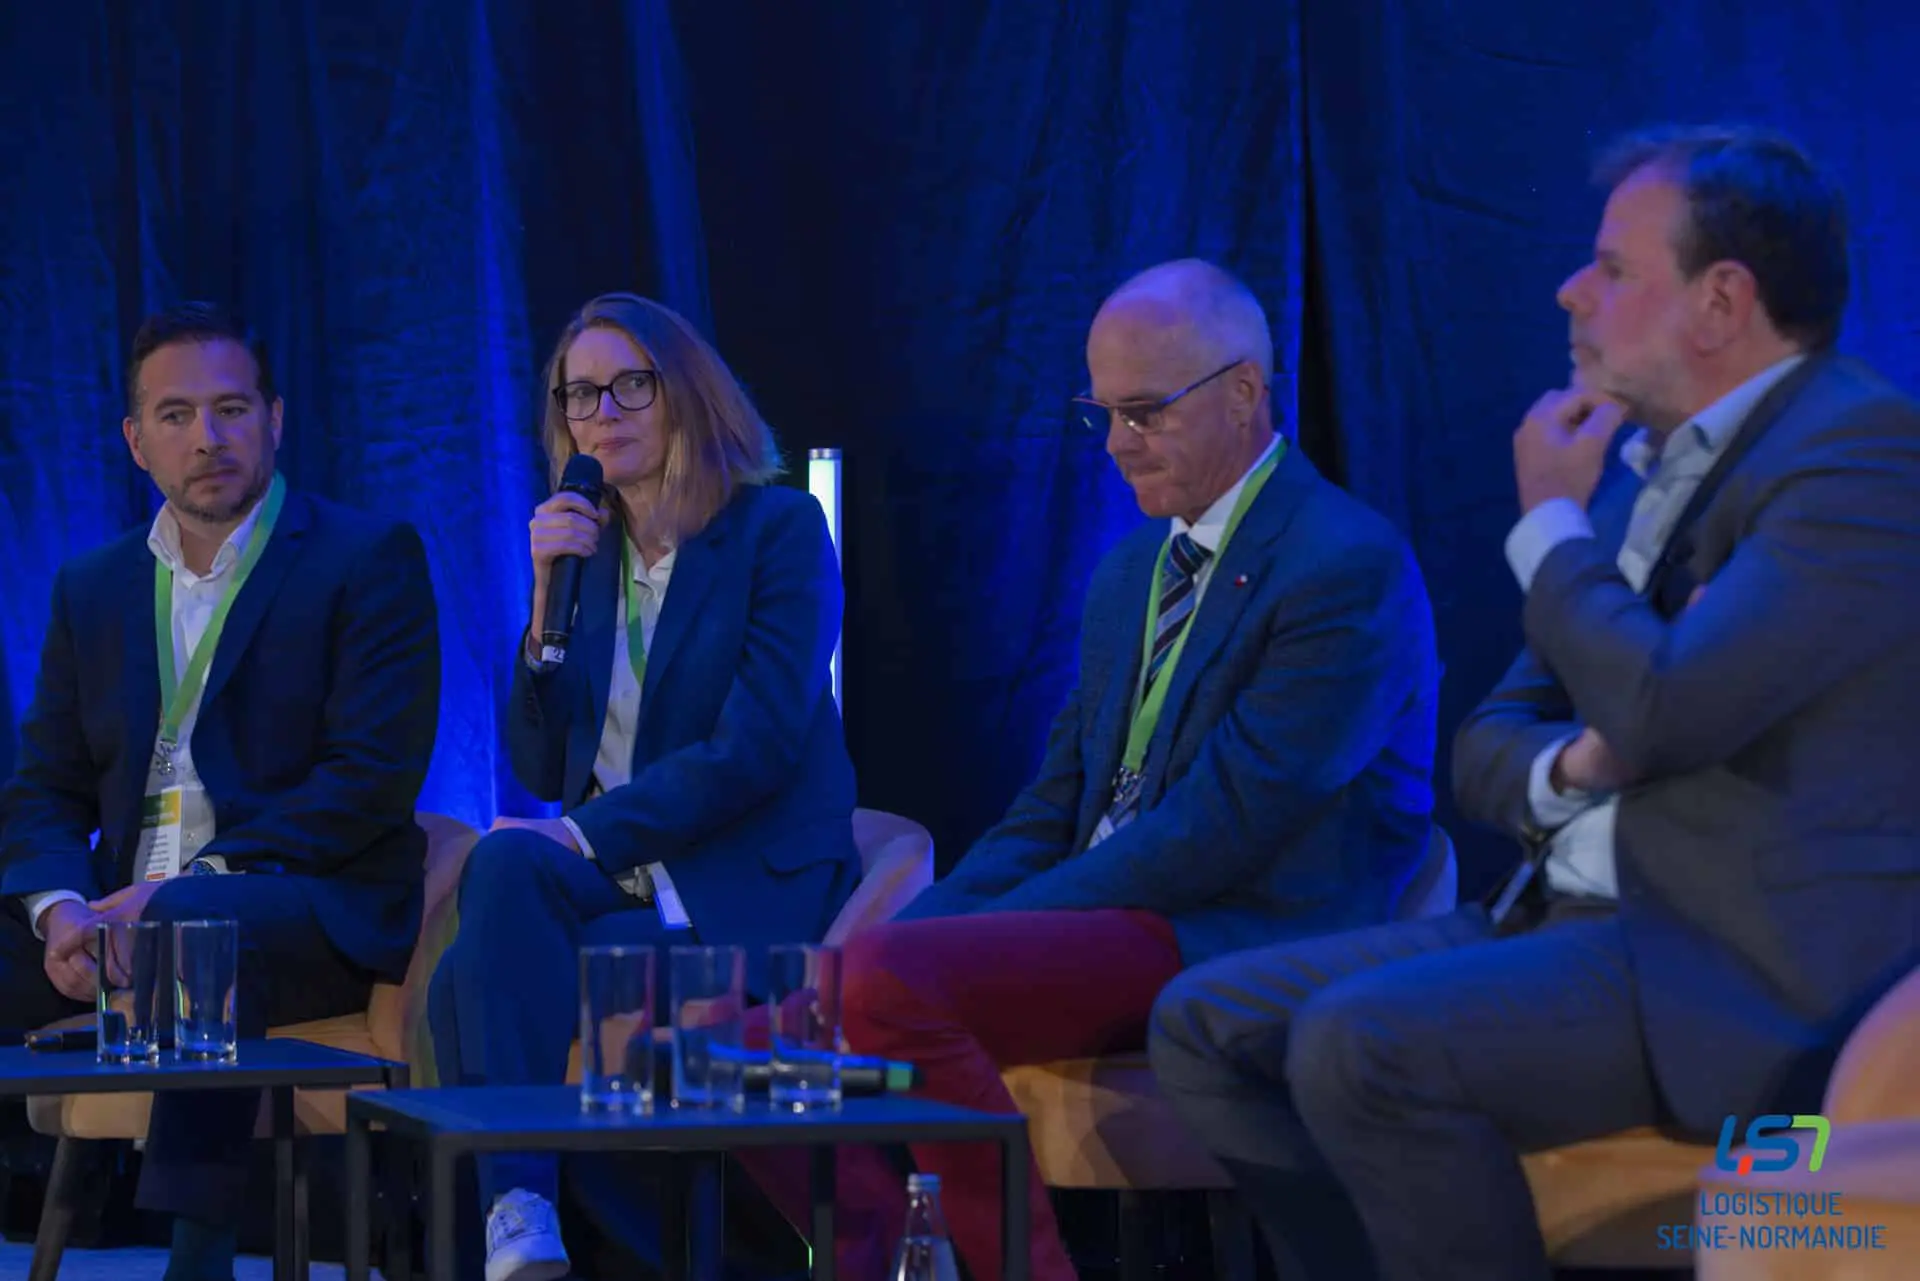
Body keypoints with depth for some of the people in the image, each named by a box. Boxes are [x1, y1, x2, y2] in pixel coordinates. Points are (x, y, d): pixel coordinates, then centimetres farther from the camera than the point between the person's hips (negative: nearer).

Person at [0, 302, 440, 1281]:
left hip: (311, 914, -5)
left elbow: (373, 778, -8)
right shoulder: (92, 589, 19)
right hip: (129, 909, 5)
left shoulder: (369, 560, 2)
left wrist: (179, 889, -16)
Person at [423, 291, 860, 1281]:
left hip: (745, 893, -5)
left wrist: (590, 834, -19)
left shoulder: (778, 528, -4)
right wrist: (548, 600, -3)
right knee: (506, 864, -31)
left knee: (473, 982, -28)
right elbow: (541, 770, 9)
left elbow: (757, 746, -14)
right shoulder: (584, 551, 14)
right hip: (617, 877, 5)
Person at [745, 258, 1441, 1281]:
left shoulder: (1348, 565, -9)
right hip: (1113, 935, 9)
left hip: (1250, 955, -9)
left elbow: (1225, 822, -17)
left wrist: (986, 928, -18)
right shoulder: (1130, 574, 20)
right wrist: (931, 922, -2)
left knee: (887, 980, -29)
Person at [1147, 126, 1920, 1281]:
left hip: (1760, 970, -9)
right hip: (1583, 923, 9)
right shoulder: (1647, 465, 17)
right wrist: (1570, 766, -5)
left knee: (1359, 1044, -27)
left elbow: (1662, 706, -24)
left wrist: (1550, 522, -6)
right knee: (1209, 1022, -1)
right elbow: (1488, 747, 19)